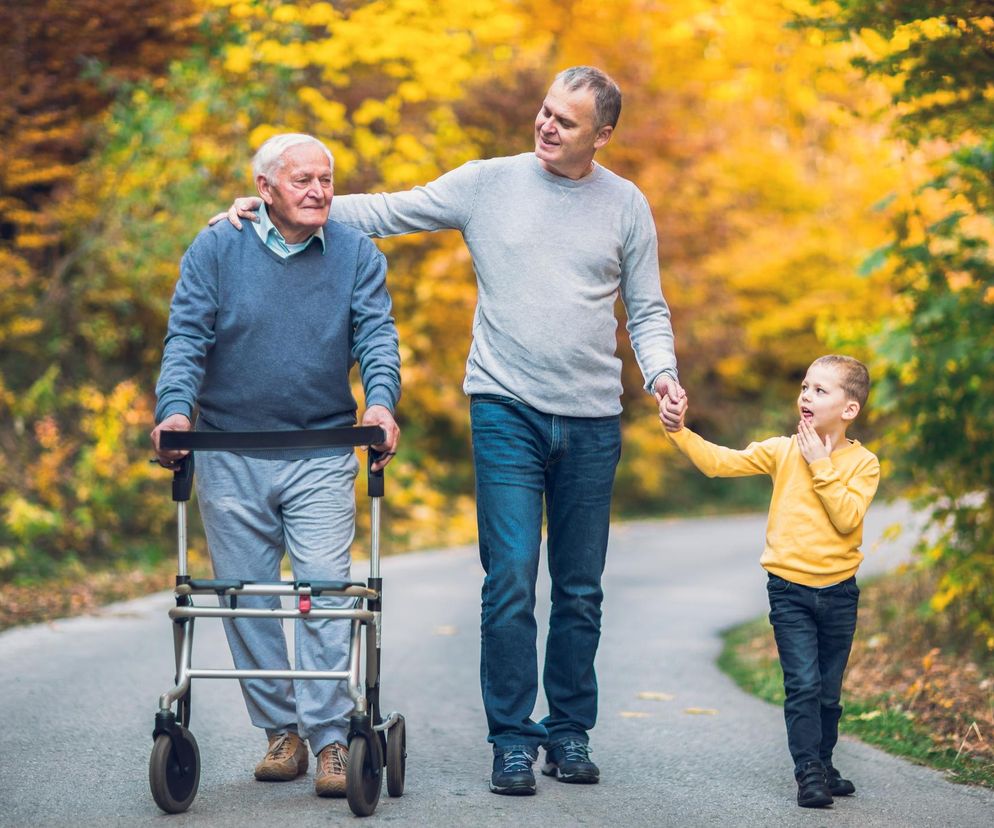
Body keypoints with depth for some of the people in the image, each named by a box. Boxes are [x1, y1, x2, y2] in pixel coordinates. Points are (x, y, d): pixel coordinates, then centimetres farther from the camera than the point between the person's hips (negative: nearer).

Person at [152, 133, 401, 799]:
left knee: (325, 593, -9)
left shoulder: (356, 255, 4)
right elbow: (187, 336, -4)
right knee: (248, 600, 5)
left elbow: (377, 335, -5)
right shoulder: (216, 250, 2)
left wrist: (381, 400, -25)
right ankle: (280, 730, 16)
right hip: (230, 458, 1)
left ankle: (329, 736, -5)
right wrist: (175, 407, -21)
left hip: (322, 457, -1)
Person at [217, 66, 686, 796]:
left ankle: (570, 733, 20)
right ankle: (512, 740, 0)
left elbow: (647, 310, 10)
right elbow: (385, 213, 5)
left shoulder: (626, 206, 6)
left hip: (592, 420, 2)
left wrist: (662, 372, -9)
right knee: (510, 580, -9)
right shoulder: (488, 183, 3)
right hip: (507, 408, -2)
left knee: (580, 590, 8)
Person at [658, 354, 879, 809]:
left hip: (838, 591, 1)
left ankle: (823, 765, 29)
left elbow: (847, 518, -17)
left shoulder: (863, 463, -3)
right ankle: (808, 773, -6)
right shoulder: (782, 451, 0)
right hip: (789, 588, -1)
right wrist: (678, 431, -20)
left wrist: (821, 465, -17)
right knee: (802, 685, -11)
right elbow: (720, 462, -7)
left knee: (829, 691, 13)